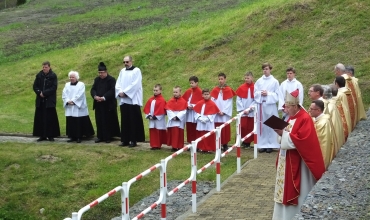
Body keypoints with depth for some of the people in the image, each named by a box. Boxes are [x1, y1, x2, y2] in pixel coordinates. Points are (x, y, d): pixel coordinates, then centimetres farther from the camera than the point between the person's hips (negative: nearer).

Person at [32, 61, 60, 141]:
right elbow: (35, 86, 7)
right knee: (40, 118, 4)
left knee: (50, 118, -2)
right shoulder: (39, 75, 7)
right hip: (40, 101, 4)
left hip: (50, 101, -4)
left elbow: (54, 87, -11)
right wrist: (39, 93, -11)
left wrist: (44, 93, -15)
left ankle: (51, 135, 4)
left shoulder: (53, 76, -4)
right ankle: (42, 135, 11)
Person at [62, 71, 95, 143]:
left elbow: (80, 95, -10)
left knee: (78, 123, -6)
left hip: (78, 107, -4)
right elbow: (64, 95, 5)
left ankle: (79, 137, -1)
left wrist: (73, 101, -15)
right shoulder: (67, 85, 14)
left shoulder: (81, 84, 1)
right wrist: (68, 101, -11)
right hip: (69, 108, 4)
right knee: (70, 122, 2)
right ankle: (72, 137, 8)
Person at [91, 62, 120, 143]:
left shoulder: (111, 79, -7)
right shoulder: (97, 79, 12)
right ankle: (100, 137, 13)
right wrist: (95, 96, -14)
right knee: (99, 121, 6)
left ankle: (108, 137, 7)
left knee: (108, 121, 0)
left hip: (108, 104, -5)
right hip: (98, 104, 5)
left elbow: (112, 91, -15)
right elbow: (93, 89, 7)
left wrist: (104, 97, -23)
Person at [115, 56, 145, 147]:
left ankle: (133, 140, -1)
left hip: (133, 100, -6)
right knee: (125, 121, 6)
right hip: (123, 100, 6)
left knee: (134, 121, -4)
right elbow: (118, 83, 11)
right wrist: (120, 92, -8)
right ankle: (125, 140, 11)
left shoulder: (136, 71, -3)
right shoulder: (122, 71, 16)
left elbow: (135, 84, -13)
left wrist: (125, 92, -14)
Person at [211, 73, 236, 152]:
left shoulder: (228, 90, 1)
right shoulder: (215, 90, 8)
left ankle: (225, 145, 7)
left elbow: (229, 103, -2)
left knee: (225, 130, -1)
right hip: (216, 114, 2)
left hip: (225, 114, -2)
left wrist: (223, 112, -10)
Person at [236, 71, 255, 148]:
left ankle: (248, 142, 11)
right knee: (242, 127, -6)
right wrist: (242, 109, -6)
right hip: (243, 112, 1)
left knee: (250, 127, 2)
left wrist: (249, 109, -11)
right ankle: (243, 141, 7)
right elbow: (238, 100, 2)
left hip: (251, 112, -1)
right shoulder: (241, 87, 2)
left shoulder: (255, 87, -2)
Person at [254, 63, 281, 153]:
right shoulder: (259, 81, 9)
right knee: (261, 125, 3)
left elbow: (277, 95, -1)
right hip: (260, 105, 3)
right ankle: (263, 145, 9)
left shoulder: (274, 81, 1)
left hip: (270, 105, -3)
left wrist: (268, 94, -12)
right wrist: (260, 93, -10)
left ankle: (270, 145, 4)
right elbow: (255, 93, 9)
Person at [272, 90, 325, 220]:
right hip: (287, 160, 9)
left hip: (298, 162, -9)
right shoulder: (292, 118, 11)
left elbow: (300, 139, -26)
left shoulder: (305, 119, -17)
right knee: (287, 188, 14)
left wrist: (283, 134, -22)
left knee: (296, 192, -1)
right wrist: (281, 132, -3)